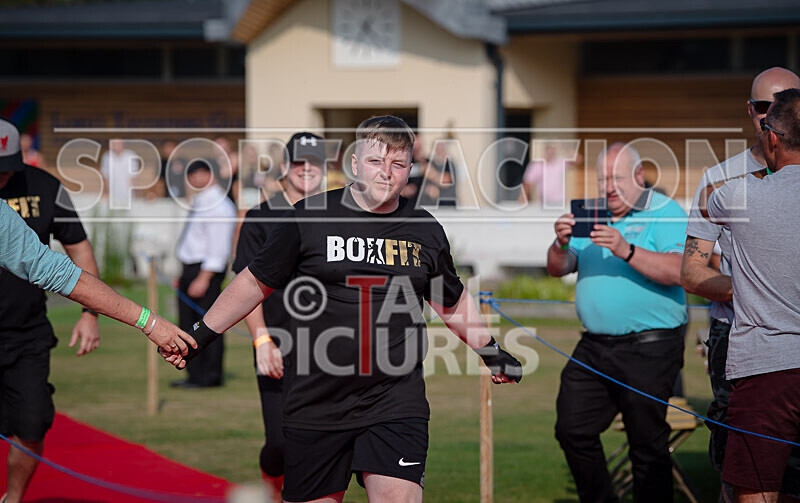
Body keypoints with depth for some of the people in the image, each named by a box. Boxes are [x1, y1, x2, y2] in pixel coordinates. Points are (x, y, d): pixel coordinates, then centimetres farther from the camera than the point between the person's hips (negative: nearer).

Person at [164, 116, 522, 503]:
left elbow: (453, 299, 24)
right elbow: (256, 282, 7)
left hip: (395, 401, 1)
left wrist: (491, 352, 29)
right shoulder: (309, 217, -1)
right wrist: (200, 336, 7)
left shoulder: (426, 232, 7)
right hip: (316, 403, -1)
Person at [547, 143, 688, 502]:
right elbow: (557, 269, 11)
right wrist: (561, 244, -11)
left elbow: (678, 271, -19)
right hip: (594, 347, 7)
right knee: (572, 430, 5)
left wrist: (626, 250, -29)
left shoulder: (666, 214, -4)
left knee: (647, 440, -5)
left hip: (649, 349, -6)